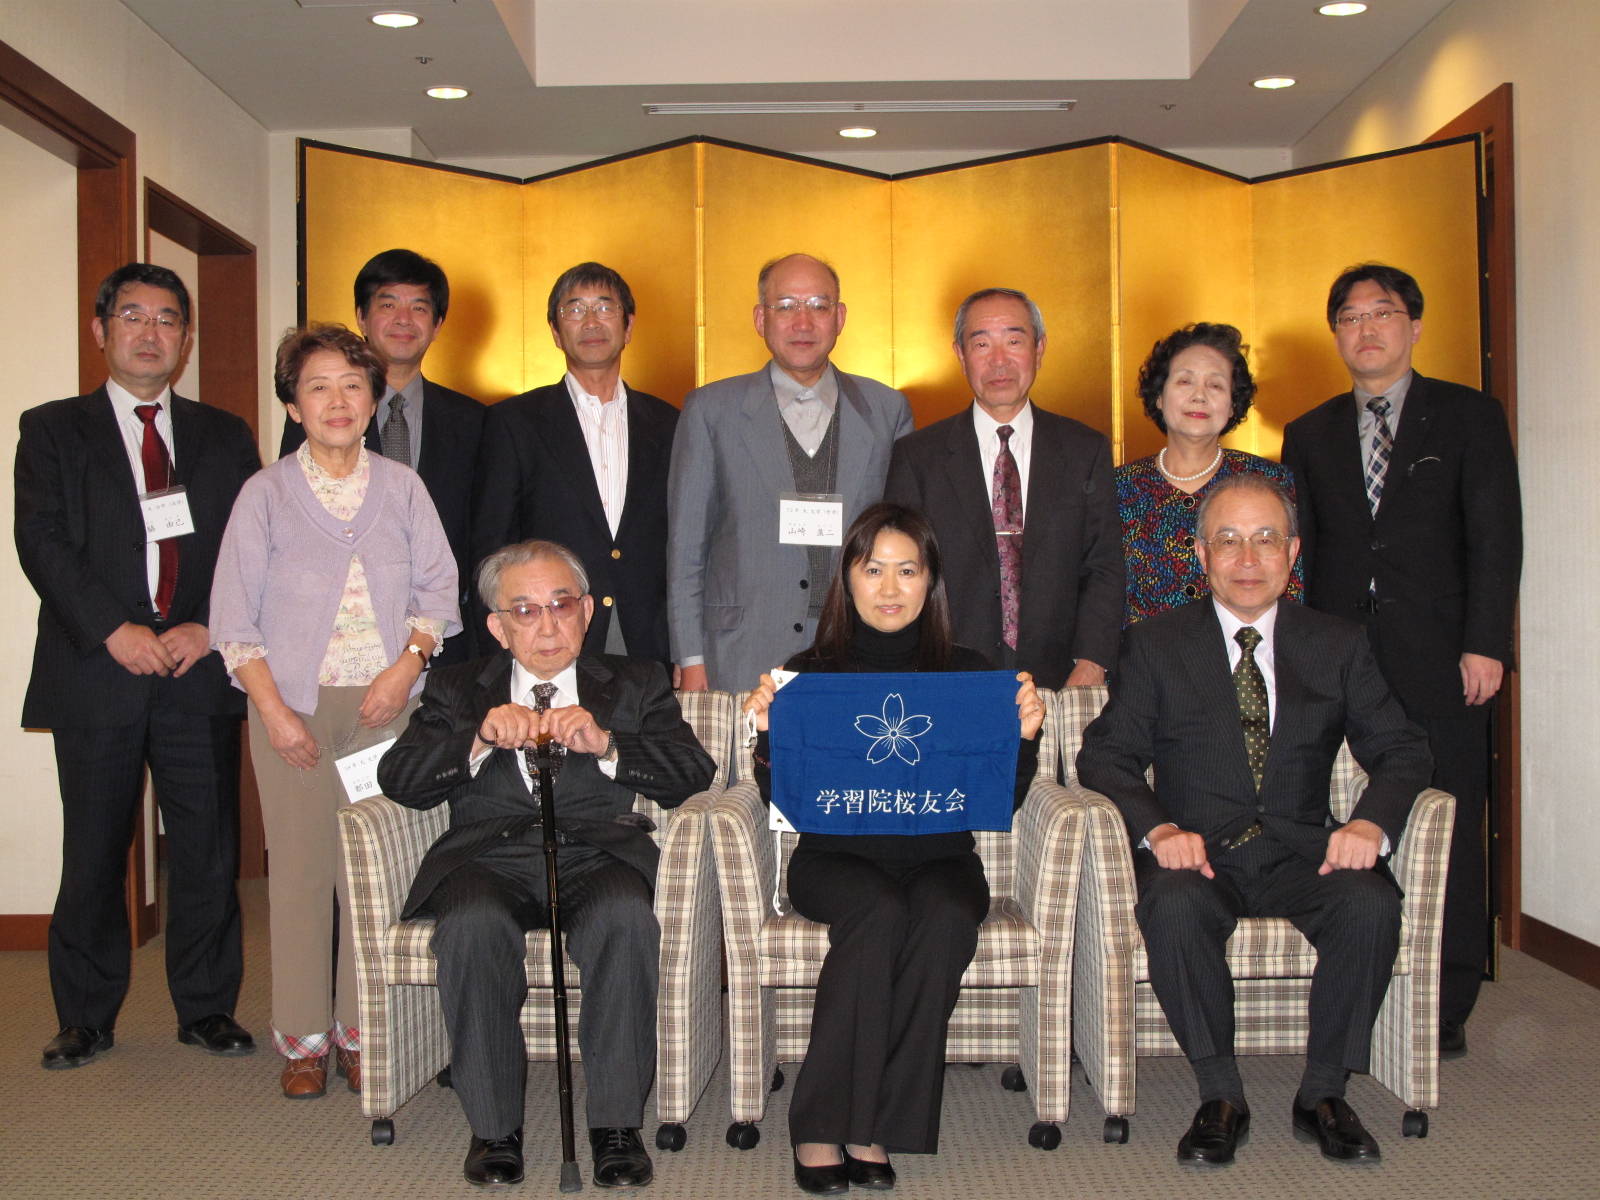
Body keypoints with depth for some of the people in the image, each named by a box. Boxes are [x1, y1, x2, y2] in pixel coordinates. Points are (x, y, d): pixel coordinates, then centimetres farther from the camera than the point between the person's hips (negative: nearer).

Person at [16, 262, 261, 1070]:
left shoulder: (225, 437, 14)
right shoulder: (52, 430, 9)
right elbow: (42, 542, -3)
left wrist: (210, 628, -8)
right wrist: (114, 630, -14)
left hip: (201, 672, 2)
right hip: (96, 676, -1)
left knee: (208, 850, 4)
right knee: (93, 853, 5)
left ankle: (206, 1009, 18)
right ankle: (87, 1018, 19)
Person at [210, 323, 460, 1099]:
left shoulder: (402, 488, 8)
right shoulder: (266, 493, 4)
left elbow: (437, 591, 7)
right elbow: (236, 616, 1)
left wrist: (406, 666, -9)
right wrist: (274, 710, -8)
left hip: (385, 703, 1)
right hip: (293, 704, -1)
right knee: (300, 866, 0)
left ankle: (363, 1032, 12)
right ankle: (303, 1037, 11)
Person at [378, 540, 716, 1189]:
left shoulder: (636, 682, 20)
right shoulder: (456, 689, 23)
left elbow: (693, 773, 5)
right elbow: (397, 779, 8)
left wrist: (604, 743, -11)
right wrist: (481, 739, -9)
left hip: (596, 851, 0)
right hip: (490, 856, 1)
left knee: (626, 918, -34)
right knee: (473, 927, -33)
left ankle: (616, 1124, -19)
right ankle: (494, 1126, -15)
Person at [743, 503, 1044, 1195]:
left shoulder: (969, 673, 9)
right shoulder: (811, 672, 7)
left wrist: (1024, 737, -13)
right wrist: (769, 734, -18)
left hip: (939, 855, 1)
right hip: (836, 855, -1)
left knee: (948, 918, -32)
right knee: (880, 911, -33)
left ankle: (871, 1130, -22)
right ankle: (820, 1129, -23)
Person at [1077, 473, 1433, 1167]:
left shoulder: (1338, 646, 12)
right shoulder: (1155, 646, 7)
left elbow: (1401, 751, 7)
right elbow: (1106, 754, 0)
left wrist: (1371, 824, -16)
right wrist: (1158, 828, -20)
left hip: (1300, 850, 2)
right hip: (1196, 852, -1)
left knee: (1370, 903, -29)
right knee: (1173, 905, -34)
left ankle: (1322, 1095, -10)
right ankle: (1220, 1097, -15)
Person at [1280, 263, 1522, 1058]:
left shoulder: (1470, 417, 8)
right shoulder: (1309, 435, 16)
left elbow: (1495, 538, 1)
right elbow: (1300, 552, 14)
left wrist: (1484, 643, -9)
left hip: (1439, 662, -2)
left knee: (1447, 832, 0)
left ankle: (1447, 1011, 10)